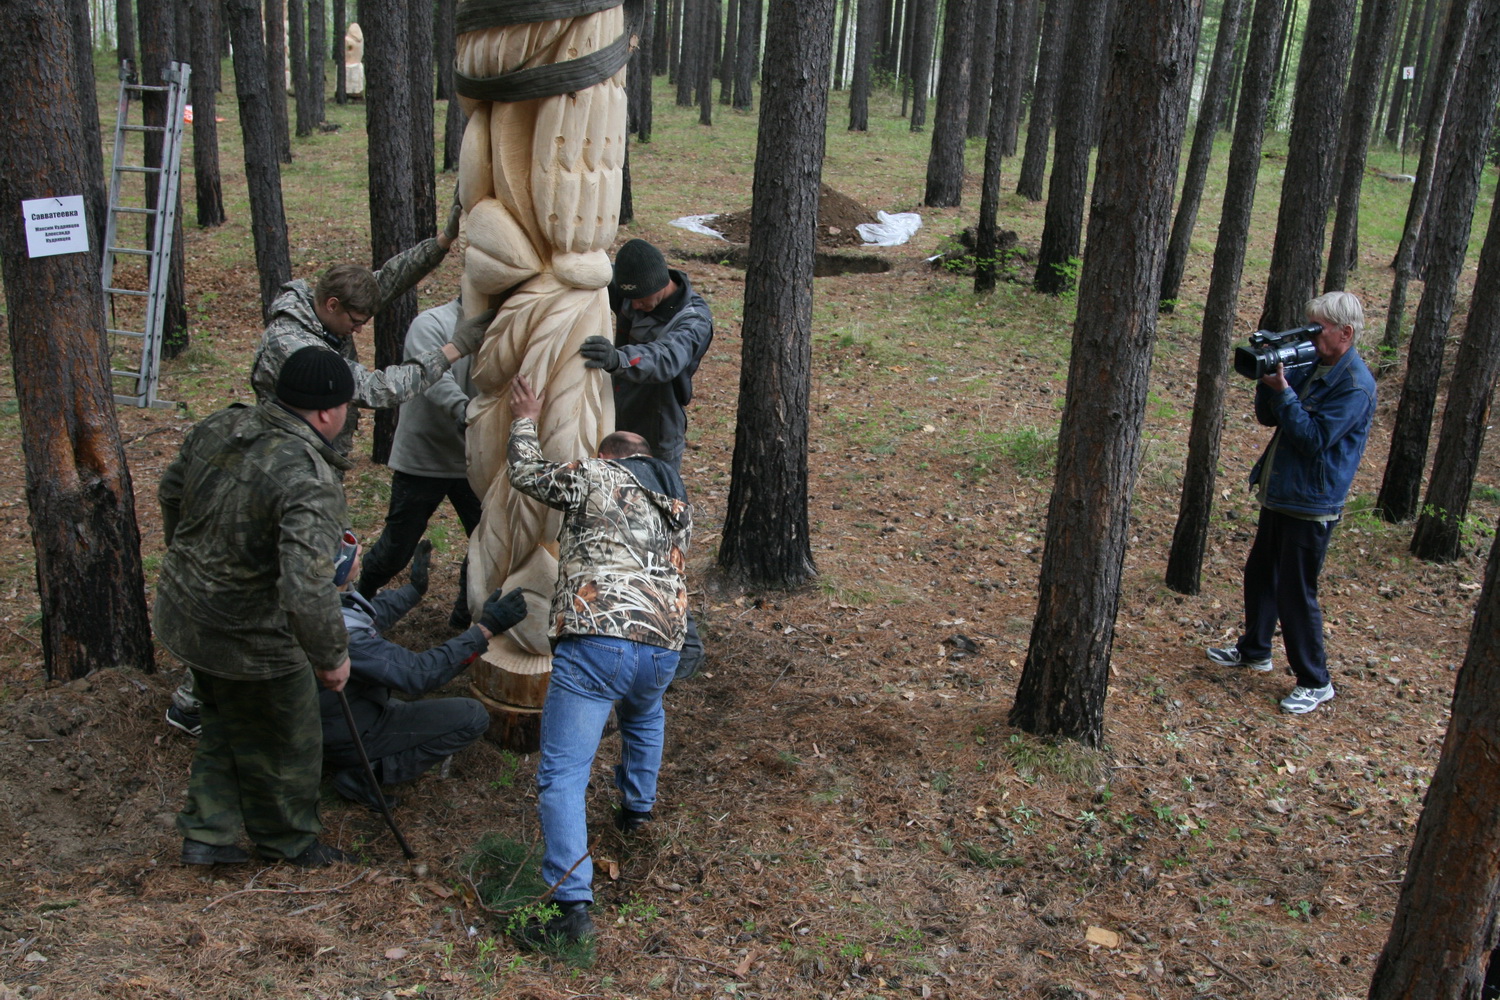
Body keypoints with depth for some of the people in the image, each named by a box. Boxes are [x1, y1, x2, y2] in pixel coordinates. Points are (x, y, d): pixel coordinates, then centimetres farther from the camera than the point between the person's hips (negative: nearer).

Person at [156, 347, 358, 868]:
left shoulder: (218, 426, -4)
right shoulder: (310, 481, -30)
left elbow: (170, 493, 13)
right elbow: (306, 590, -36)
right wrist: (332, 657, -20)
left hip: (181, 612, 8)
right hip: (249, 640, -8)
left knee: (226, 727, 29)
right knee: (284, 746, 17)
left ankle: (206, 835, 38)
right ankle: (290, 841, 38)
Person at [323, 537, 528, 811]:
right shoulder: (343, 633, -37)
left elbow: (370, 614, 11)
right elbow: (421, 674, -31)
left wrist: (415, 588, 22)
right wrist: (485, 629, -30)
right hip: (351, 736, -9)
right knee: (473, 717, -10)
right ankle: (366, 773, -6)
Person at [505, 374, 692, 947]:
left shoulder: (594, 477, 8)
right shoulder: (680, 508, 26)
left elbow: (526, 475, 19)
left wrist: (525, 422, 37)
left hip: (595, 643, -6)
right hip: (663, 649, 6)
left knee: (562, 775, -4)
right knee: (644, 715, 41)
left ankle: (572, 906, -10)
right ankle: (637, 809, 50)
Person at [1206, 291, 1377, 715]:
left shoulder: (1355, 385, -18)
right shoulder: (1311, 367, 9)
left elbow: (1315, 438, -23)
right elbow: (1268, 418, 9)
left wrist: (1283, 391, -24)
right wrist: (1268, 381, -8)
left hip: (1311, 505, -9)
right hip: (1279, 494, 9)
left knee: (1296, 592, -2)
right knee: (1259, 573, 20)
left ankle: (1314, 682, 12)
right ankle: (1254, 650, 39)